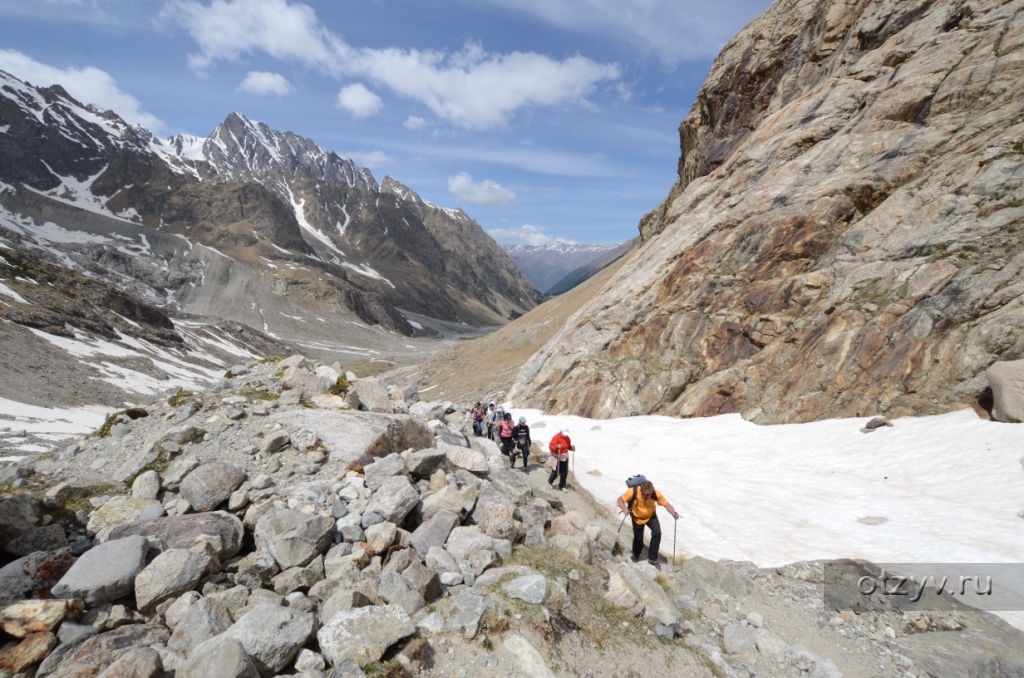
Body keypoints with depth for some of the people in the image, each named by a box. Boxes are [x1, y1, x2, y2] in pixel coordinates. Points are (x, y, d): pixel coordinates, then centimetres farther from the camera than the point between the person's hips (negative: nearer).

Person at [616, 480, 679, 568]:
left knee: (657, 533, -21)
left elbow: (666, 504, -21)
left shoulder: (656, 494, -31)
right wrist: (624, 509, -42)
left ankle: (652, 558, -2)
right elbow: (620, 499, -24)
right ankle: (636, 555, 46)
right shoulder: (633, 492, -35)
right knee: (638, 538, 12)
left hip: (651, 516, 1)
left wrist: (674, 514, -38)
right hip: (637, 518, -1)